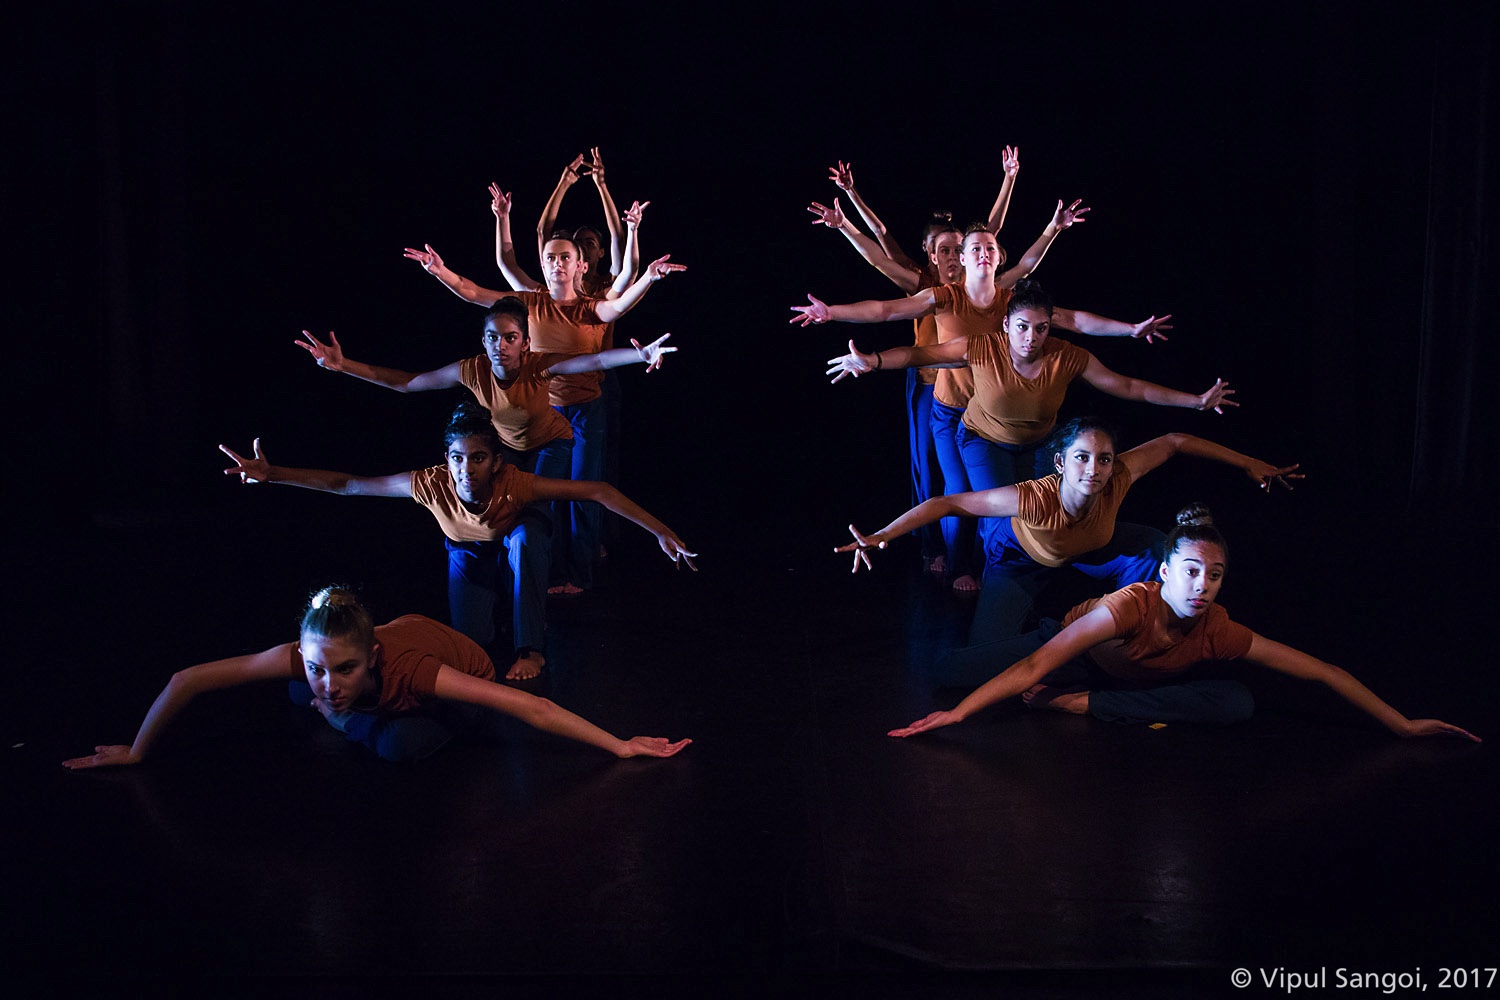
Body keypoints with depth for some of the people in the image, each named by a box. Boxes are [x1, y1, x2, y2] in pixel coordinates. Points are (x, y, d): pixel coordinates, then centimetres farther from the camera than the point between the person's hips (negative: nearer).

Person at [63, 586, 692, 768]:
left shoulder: (404, 666, -47)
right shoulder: (306, 659, -38)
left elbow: (531, 709, -48)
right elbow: (186, 681, -28)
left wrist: (619, 747, -48)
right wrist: (136, 753, -17)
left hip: (463, 669, -4)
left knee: (398, 747, -30)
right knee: (295, 698, 16)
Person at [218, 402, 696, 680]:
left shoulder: (515, 484, -42)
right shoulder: (433, 485, -37)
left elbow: (597, 491, -44)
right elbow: (348, 485, -30)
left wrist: (662, 533, -48)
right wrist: (270, 474, -36)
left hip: (518, 537, -1)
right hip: (469, 550, 2)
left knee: (527, 535, -37)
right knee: (472, 640, -13)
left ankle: (532, 649, -23)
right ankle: (493, 593, 22)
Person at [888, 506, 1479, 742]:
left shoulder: (1219, 633, -27)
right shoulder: (1133, 604, -39)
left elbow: (1324, 673, -17)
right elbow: (1038, 665, -44)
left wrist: (1402, 725, -15)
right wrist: (958, 714, -49)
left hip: (1135, 675, 4)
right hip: (1070, 644, -4)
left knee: (1239, 703, -25)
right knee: (951, 671, -24)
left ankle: (1083, 704, -22)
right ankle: (1078, 698, 0)